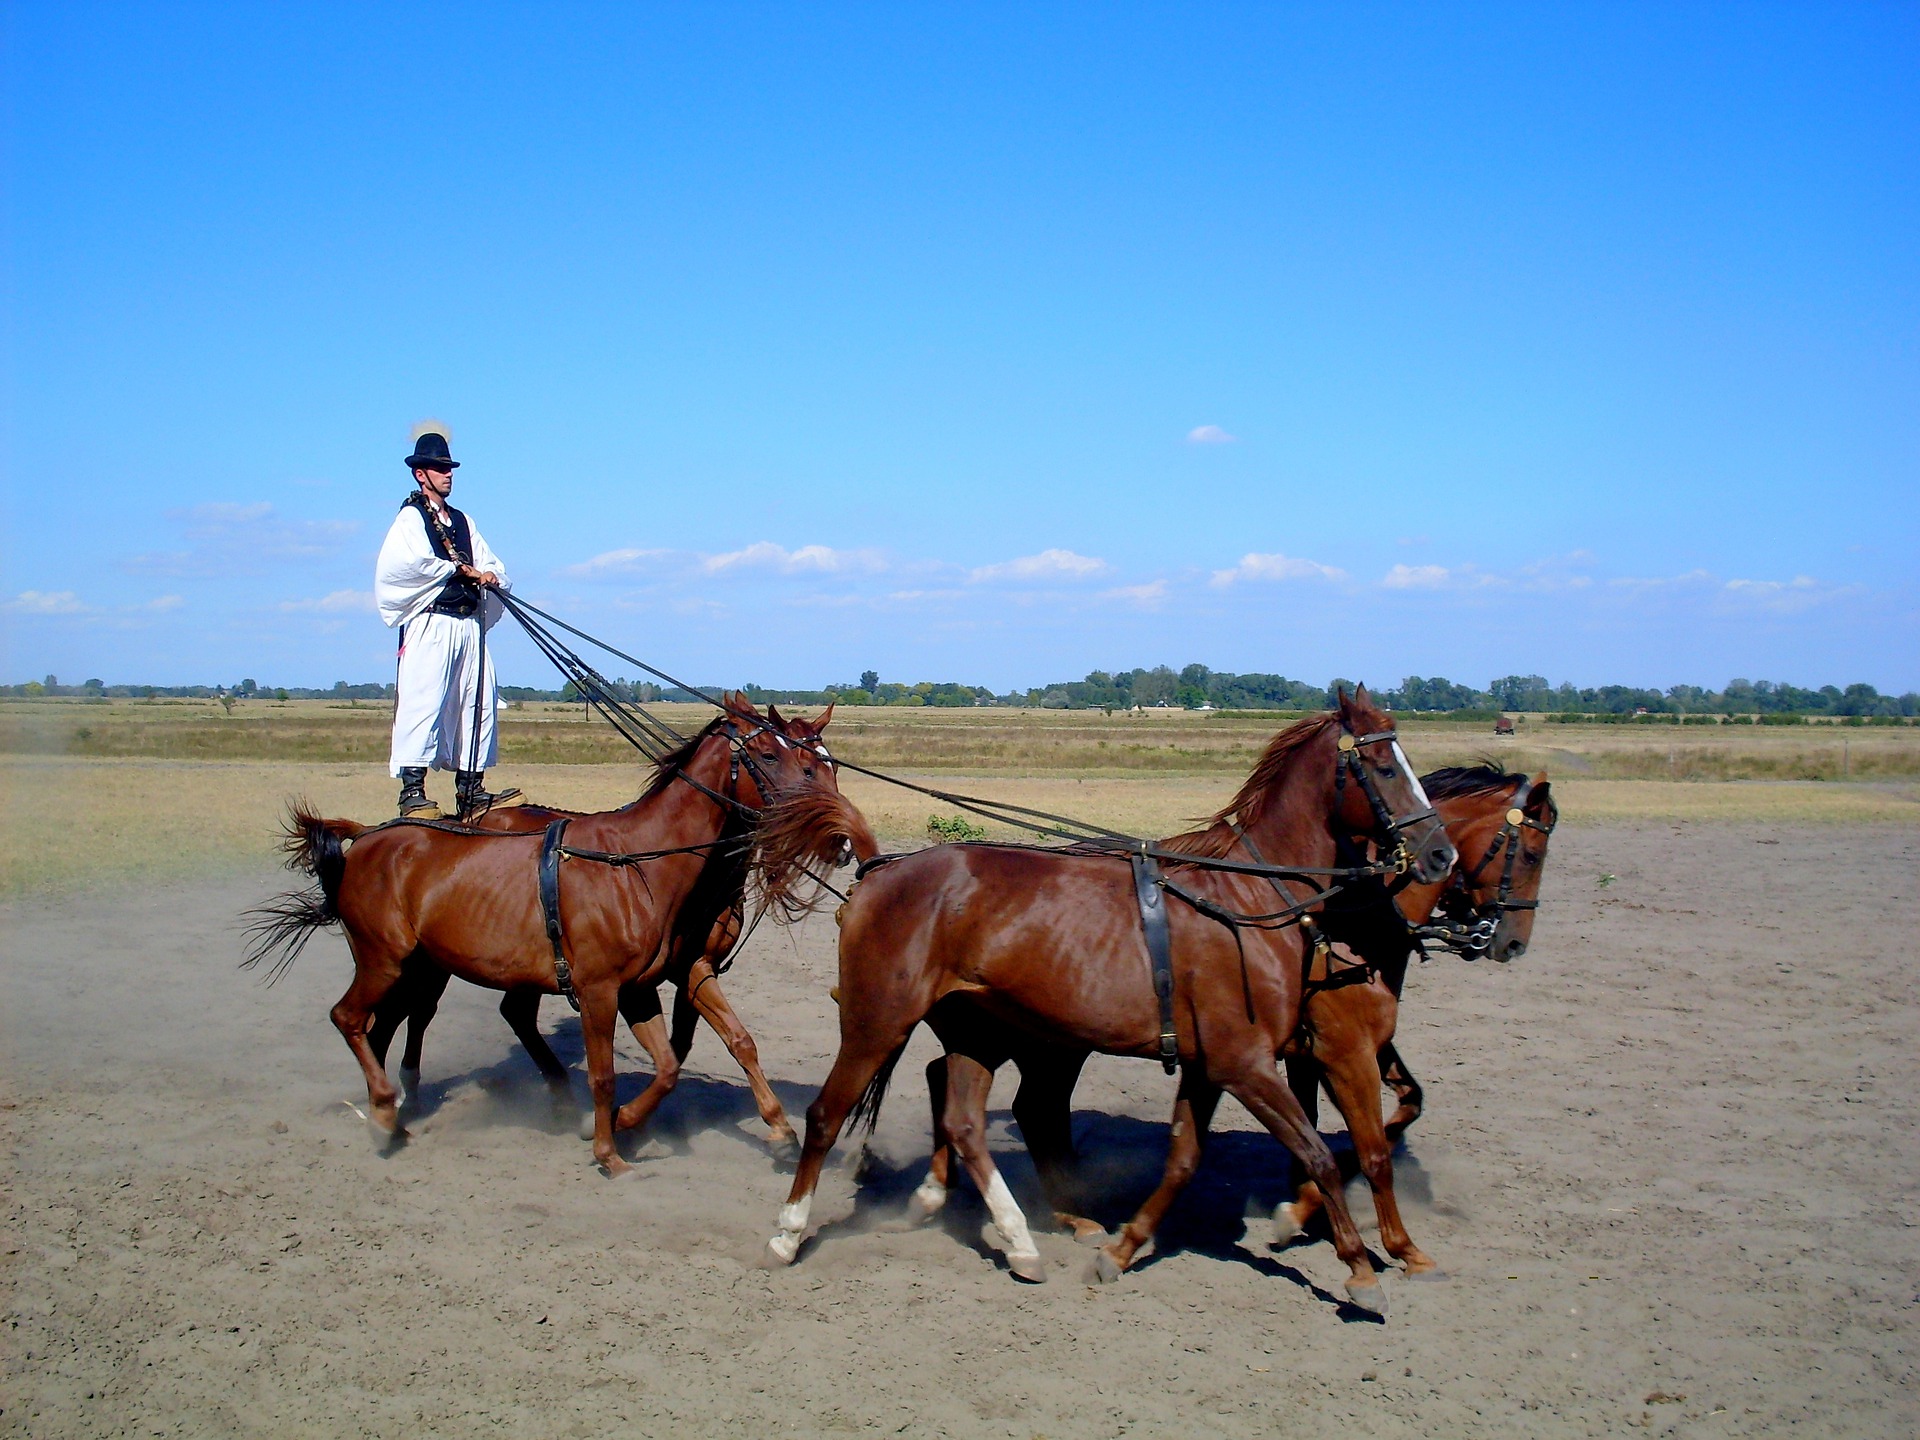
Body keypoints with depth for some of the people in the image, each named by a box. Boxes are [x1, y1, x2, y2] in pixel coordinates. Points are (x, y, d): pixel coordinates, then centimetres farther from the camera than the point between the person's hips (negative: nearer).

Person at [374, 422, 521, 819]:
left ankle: (470, 790, 8)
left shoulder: (462, 521, 23)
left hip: (469, 625, 7)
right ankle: (412, 792, -14)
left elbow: (495, 567, 21)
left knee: (477, 704, 4)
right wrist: (461, 570, -6)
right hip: (432, 623, -7)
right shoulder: (411, 516, 2)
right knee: (423, 702, -13)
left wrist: (490, 577, -3)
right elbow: (414, 562, -16)